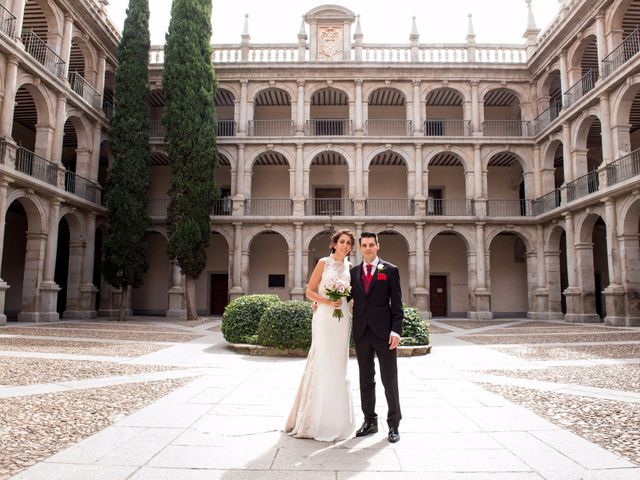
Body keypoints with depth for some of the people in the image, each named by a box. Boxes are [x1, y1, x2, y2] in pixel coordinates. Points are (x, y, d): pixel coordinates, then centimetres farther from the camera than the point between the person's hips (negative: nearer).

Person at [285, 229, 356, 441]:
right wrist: (328, 302, -16)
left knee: (338, 365, 9)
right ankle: (312, 419, 8)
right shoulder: (323, 263, -2)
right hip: (324, 318, -5)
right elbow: (309, 291, -3)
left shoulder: (349, 266, 11)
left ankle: (334, 418, 21)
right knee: (322, 364, -4)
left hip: (343, 318, 5)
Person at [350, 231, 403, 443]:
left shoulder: (390, 270, 1)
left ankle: (394, 424, 17)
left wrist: (396, 330, -11)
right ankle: (370, 421, 23)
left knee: (389, 380, 3)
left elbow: (397, 304, -3)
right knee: (366, 380, 11)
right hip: (361, 332, 3)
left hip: (384, 332, -3)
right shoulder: (353, 272, 12)